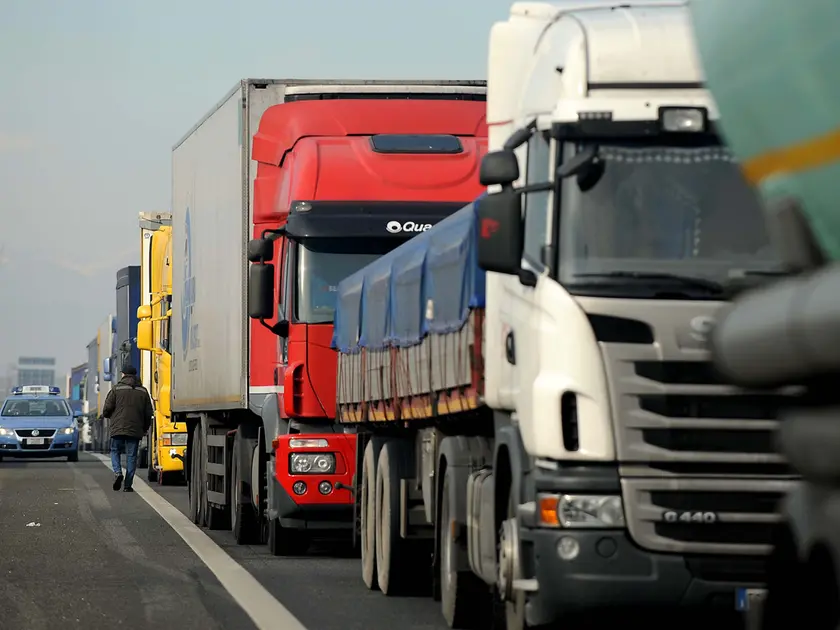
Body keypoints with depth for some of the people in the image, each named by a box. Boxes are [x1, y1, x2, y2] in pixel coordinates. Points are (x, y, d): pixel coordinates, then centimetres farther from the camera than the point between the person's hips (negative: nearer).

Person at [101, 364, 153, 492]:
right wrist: (145, 428, 23)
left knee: (115, 451, 13)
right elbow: (148, 413, 11)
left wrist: (106, 415, 20)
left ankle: (118, 472, -12)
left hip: (118, 429, -2)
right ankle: (128, 485, 0)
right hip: (135, 430, 2)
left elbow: (107, 409, -3)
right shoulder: (143, 391, 9)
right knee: (131, 456, 4)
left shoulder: (117, 389, -1)